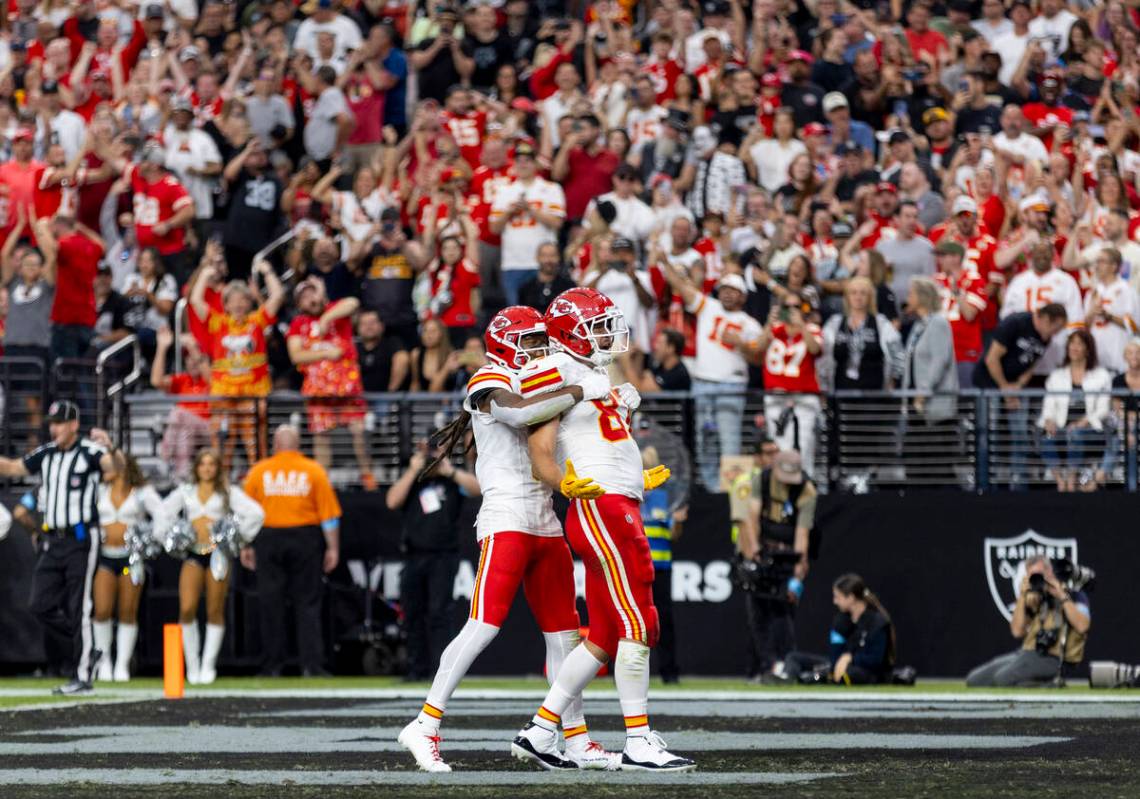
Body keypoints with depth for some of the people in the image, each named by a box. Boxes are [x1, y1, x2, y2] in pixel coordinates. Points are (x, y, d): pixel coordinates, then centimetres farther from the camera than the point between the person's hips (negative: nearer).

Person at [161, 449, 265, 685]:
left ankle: (208, 666, 5)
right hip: (193, 554, 1)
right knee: (186, 609, -12)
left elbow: (256, 513, 0)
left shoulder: (229, 493, 7)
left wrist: (240, 538, -1)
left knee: (215, 612, -1)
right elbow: (163, 512, 17)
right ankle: (192, 665, -2)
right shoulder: (185, 492, 14)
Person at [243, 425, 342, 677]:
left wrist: (245, 546, 12)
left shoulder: (259, 471, 3)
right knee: (307, 602, 2)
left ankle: (272, 665, 6)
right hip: (306, 539, 0)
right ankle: (311, 664, -5)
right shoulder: (314, 470, 1)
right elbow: (329, 514, -1)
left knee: (270, 603, 5)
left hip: (268, 540, 0)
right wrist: (333, 548, 4)